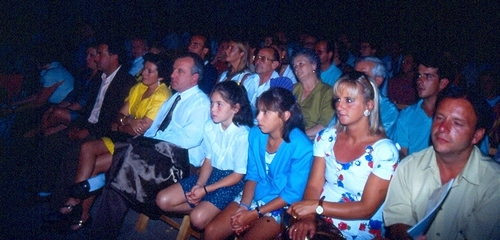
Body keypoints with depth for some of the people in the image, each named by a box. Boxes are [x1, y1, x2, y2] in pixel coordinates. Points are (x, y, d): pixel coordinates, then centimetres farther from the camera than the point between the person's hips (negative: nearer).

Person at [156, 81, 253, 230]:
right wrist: (199, 184, -12)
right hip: (211, 174, 7)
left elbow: (238, 175, -15)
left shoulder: (243, 135, -22)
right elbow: (208, 160, 6)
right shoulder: (210, 127, -3)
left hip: (231, 182, -7)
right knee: (162, 200, -2)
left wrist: (205, 190, -17)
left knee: (198, 219, -27)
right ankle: (201, 207, 8)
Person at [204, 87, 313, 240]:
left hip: (281, 207, -5)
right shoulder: (255, 134, -4)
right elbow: (252, 175, 5)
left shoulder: (301, 147, -21)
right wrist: (244, 206, -10)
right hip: (254, 197, 5)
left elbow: (293, 194, -16)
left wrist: (255, 213, -16)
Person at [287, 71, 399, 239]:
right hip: (320, 223, 4)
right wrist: (308, 218, -20)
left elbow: (367, 209, -14)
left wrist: (316, 206, -20)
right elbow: (313, 186, -1)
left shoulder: (384, 151, -12)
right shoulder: (326, 137, 1)